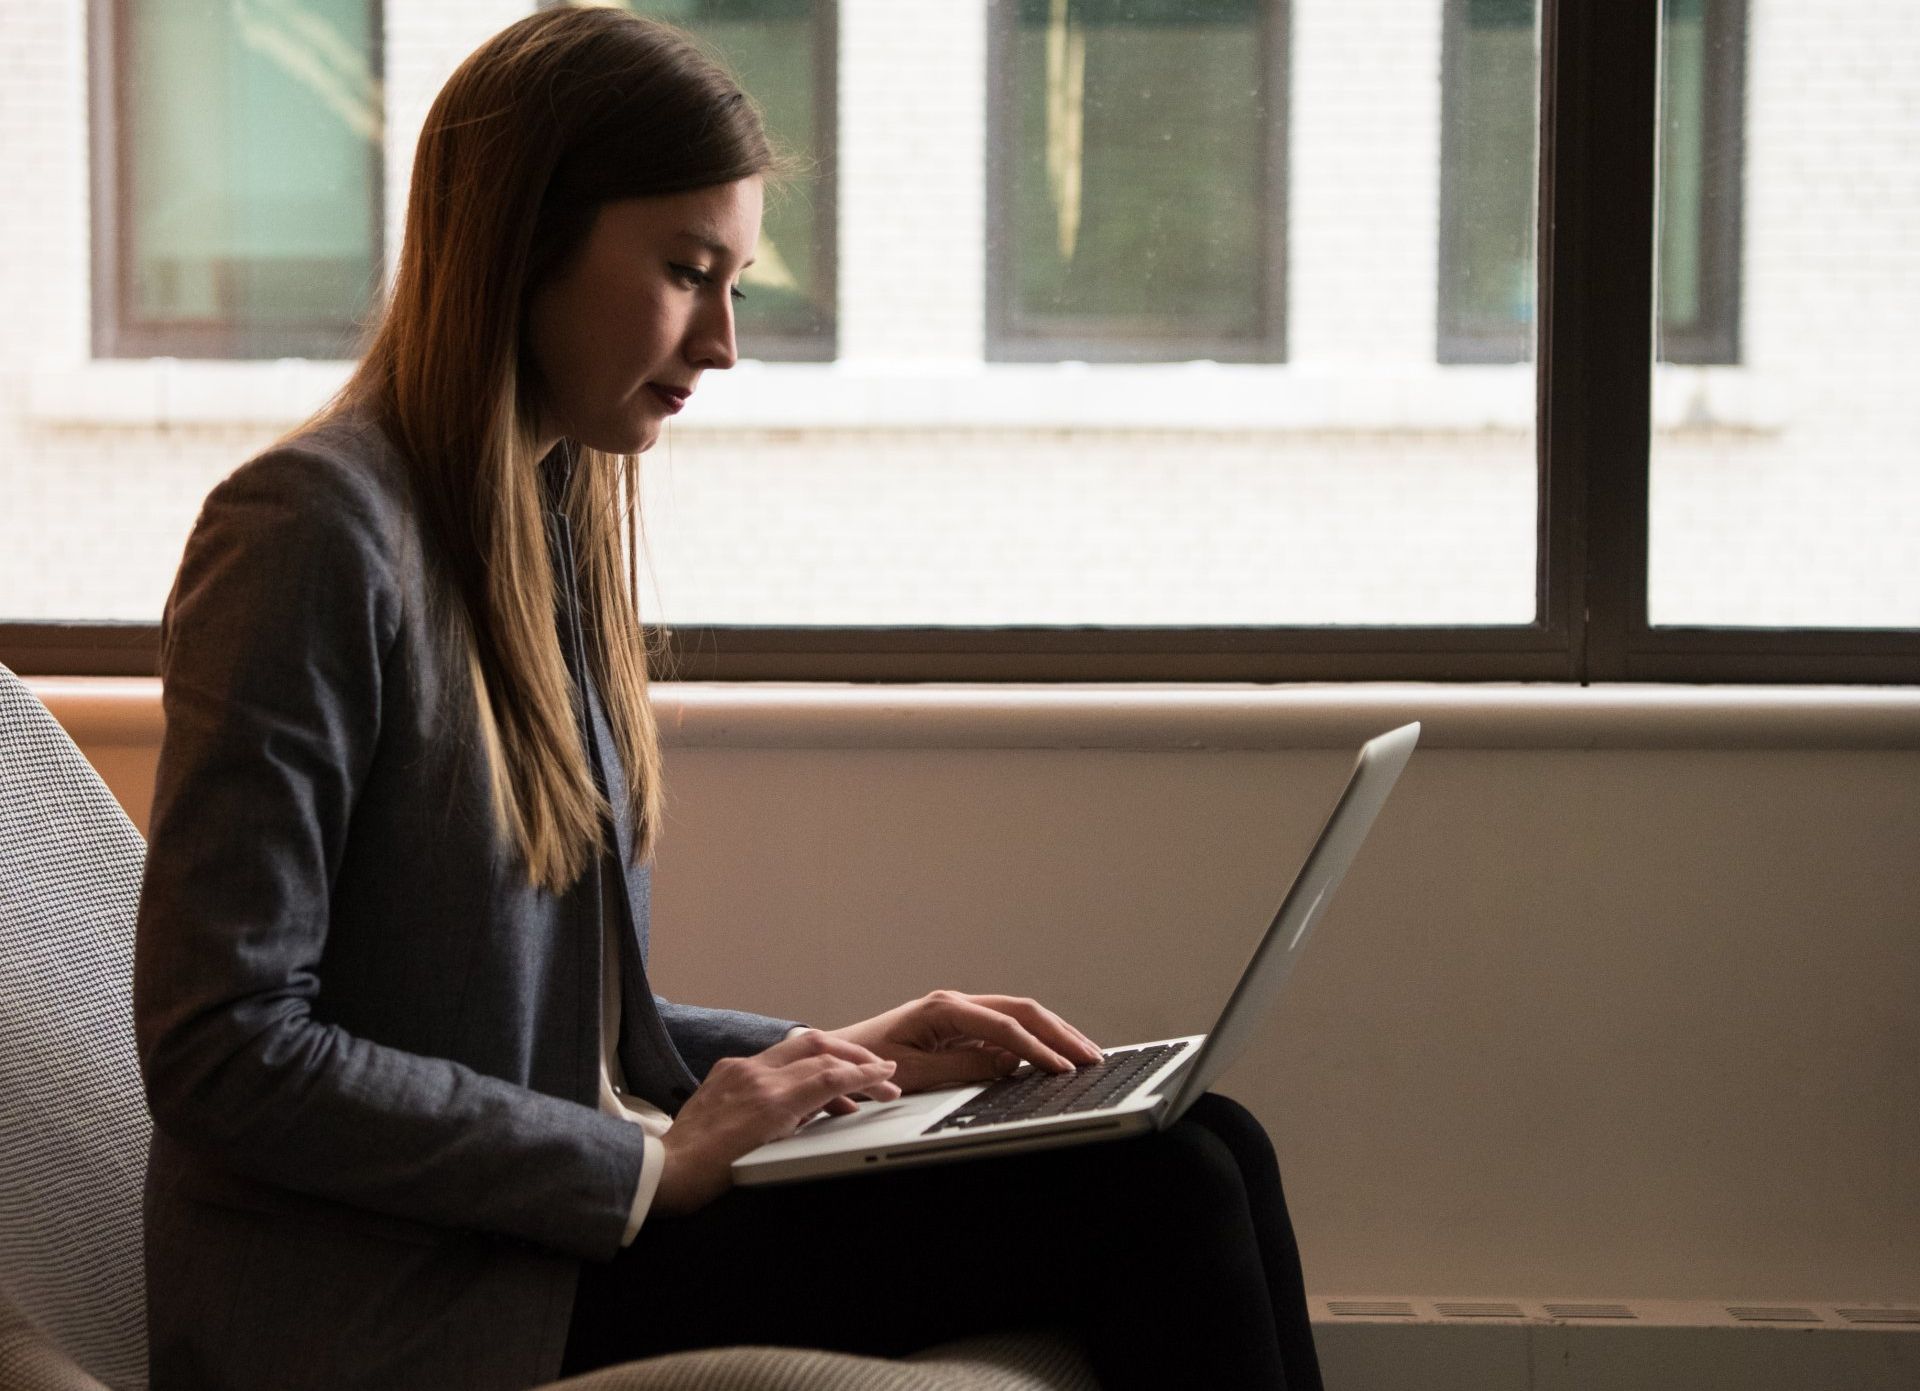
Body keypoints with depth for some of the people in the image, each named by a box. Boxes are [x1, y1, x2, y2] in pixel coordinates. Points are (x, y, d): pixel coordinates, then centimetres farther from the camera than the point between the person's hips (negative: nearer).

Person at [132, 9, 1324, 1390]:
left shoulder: (557, 520, 15)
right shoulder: (312, 529, -13)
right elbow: (220, 1053, -18)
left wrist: (830, 1061, 5)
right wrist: (650, 1164, -17)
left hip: (549, 1212, 8)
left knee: (1200, 1157, -8)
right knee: (1147, 1205, -18)